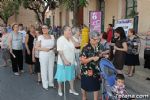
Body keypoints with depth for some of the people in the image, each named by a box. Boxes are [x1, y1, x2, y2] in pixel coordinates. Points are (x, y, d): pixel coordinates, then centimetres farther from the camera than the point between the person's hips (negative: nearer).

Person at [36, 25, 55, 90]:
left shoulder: (52, 36, 7)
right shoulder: (40, 37, -3)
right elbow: (37, 47, -4)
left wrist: (53, 48, -4)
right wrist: (44, 49, -18)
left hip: (51, 55, 3)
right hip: (43, 55, -3)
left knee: (51, 69, 8)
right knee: (44, 70, 1)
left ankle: (51, 83, 25)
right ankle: (45, 85, 14)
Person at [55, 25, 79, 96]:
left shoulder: (72, 39, 5)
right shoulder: (60, 40, -15)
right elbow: (60, 52, -21)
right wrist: (65, 60, -25)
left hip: (71, 61, 6)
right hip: (63, 62, -6)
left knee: (71, 75, 16)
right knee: (61, 76, 9)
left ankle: (72, 89, 32)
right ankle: (59, 89, 30)